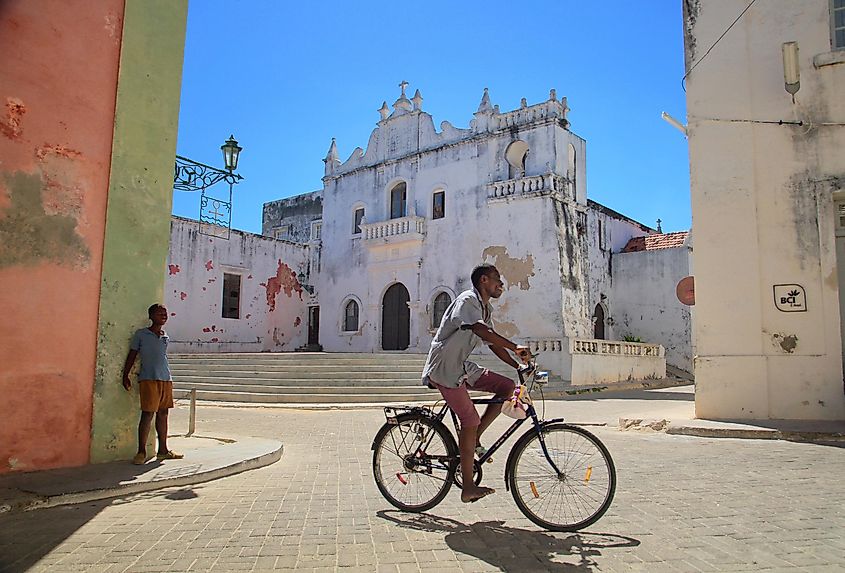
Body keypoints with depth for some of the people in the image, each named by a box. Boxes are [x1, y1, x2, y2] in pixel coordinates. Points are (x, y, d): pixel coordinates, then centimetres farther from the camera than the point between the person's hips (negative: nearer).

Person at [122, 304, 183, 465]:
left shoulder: (166, 337, 16)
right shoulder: (141, 334, 3)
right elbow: (132, 355, 5)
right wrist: (125, 375, 0)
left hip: (166, 379, 5)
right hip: (149, 379, -5)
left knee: (163, 414, 9)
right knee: (147, 414, -8)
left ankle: (163, 450, 15)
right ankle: (141, 452, 1)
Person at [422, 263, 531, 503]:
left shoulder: (486, 309, 14)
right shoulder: (467, 300, -16)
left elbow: (492, 344, 15)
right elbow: (480, 330, -34)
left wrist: (519, 366, 6)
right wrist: (515, 347, -41)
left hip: (461, 367, 9)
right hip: (445, 369, -9)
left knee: (508, 387, -1)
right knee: (470, 421, -10)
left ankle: (473, 440, 6)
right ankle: (468, 489, 0)